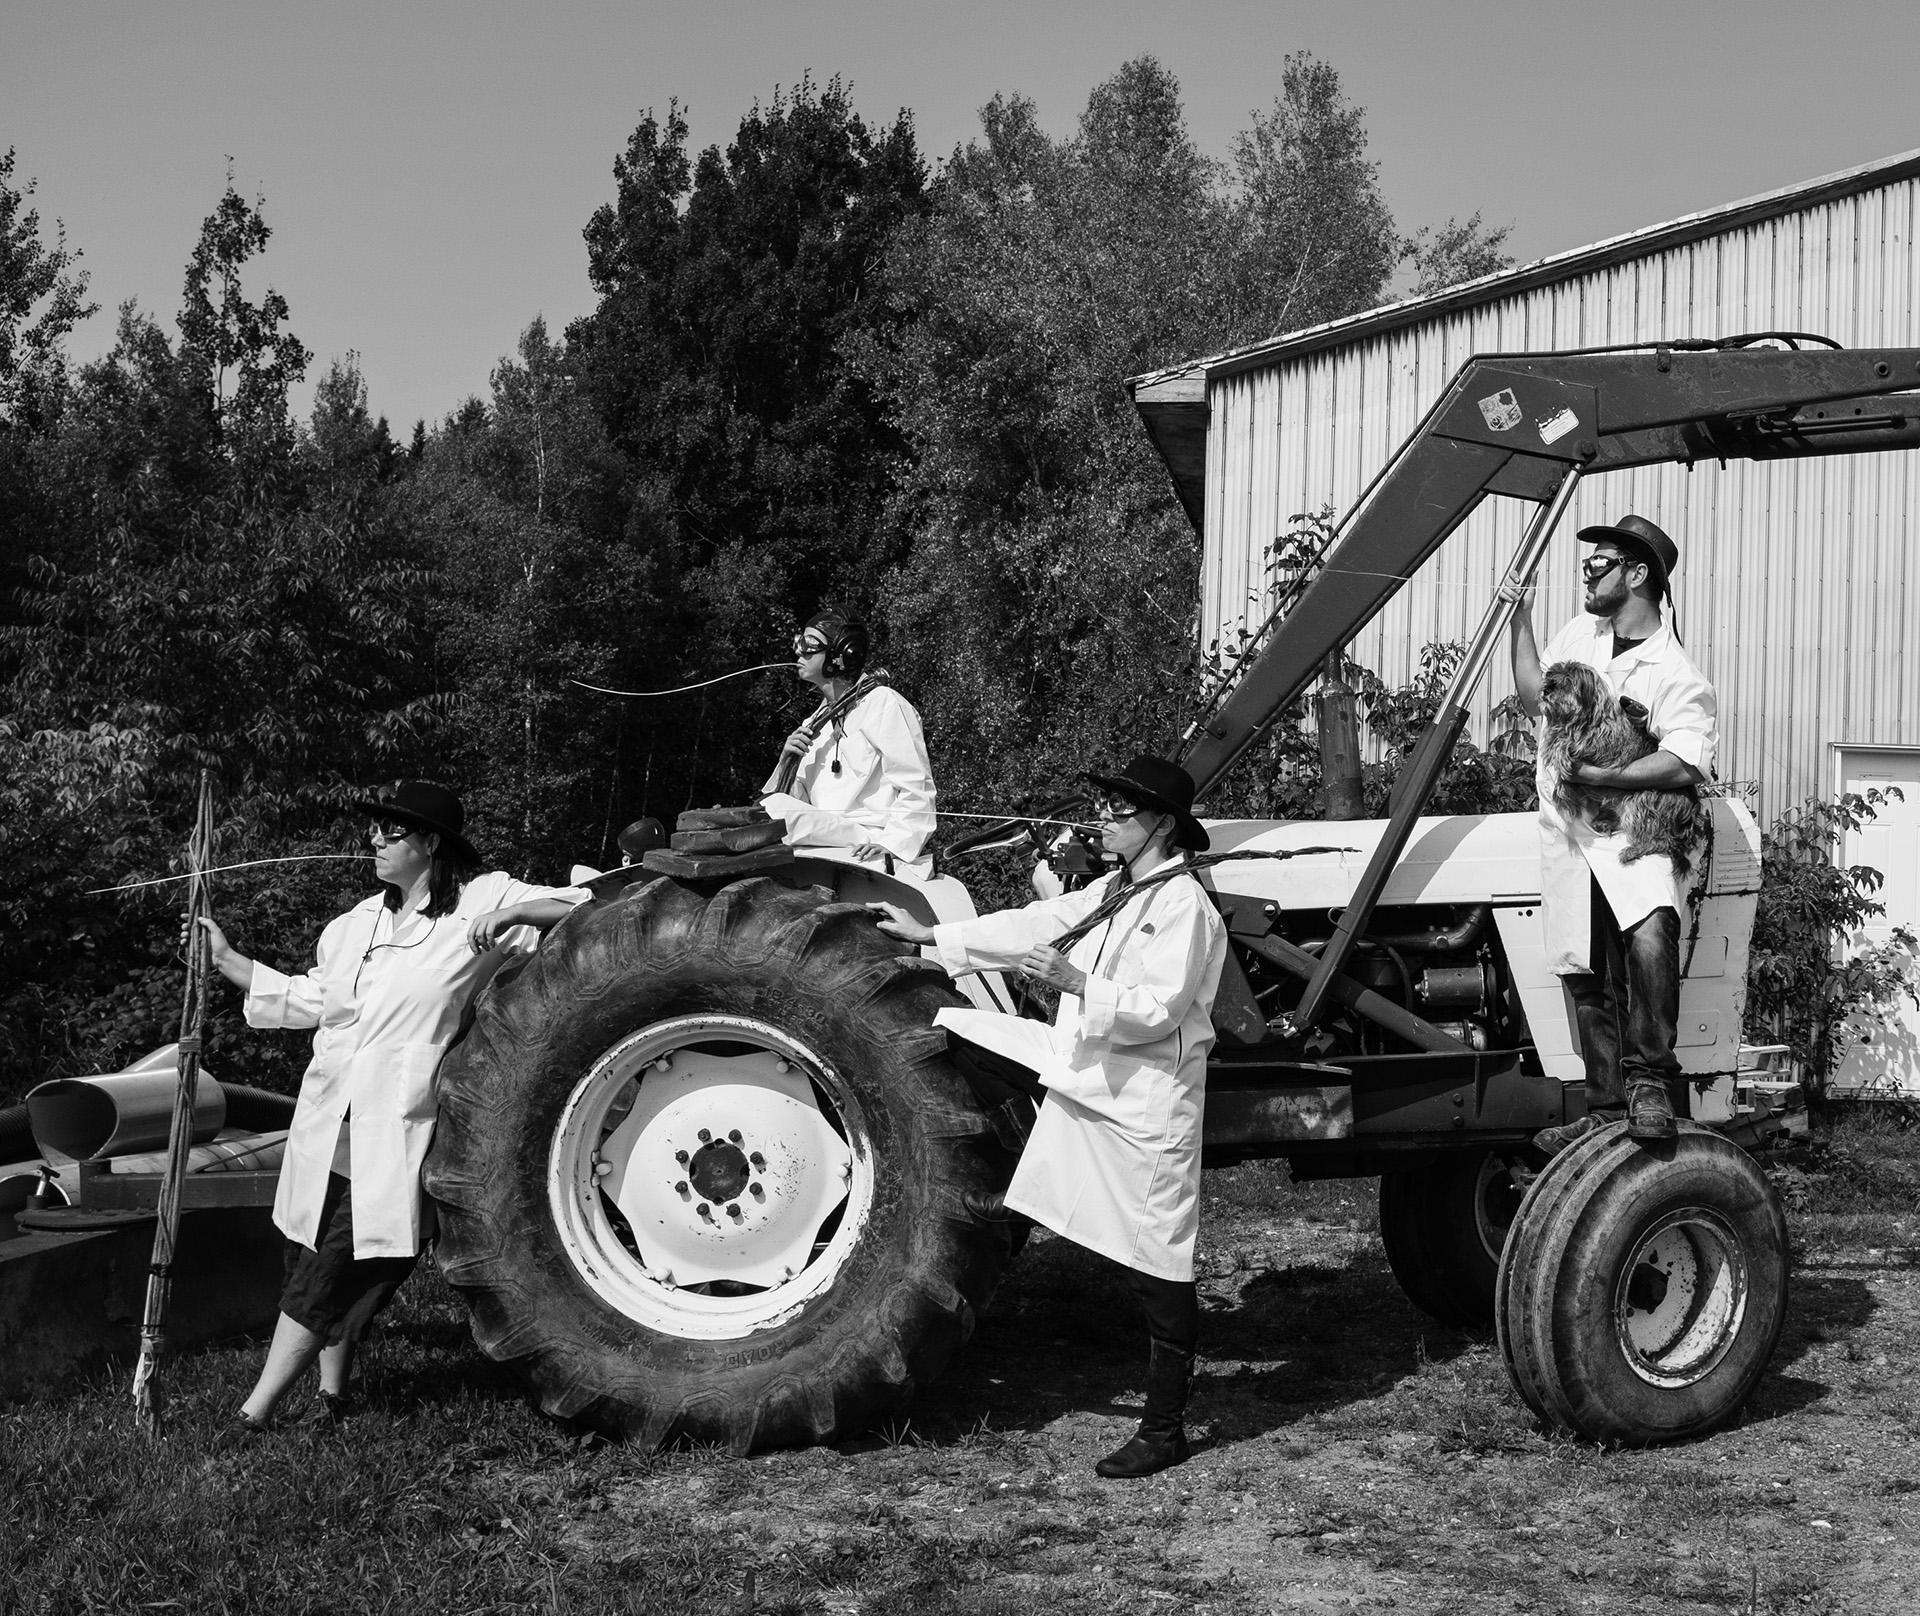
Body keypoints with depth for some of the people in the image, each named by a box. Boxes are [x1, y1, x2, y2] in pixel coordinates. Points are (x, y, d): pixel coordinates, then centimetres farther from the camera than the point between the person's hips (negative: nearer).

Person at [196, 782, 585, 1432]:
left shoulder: (479, 903, -3)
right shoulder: (356, 925, 16)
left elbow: (582, 911, -8)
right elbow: (306, 999, 23)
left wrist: (512, 913, -24)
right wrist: (225, 959, 21)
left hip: (396, 1138, -6)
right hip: (328, 1127, 6)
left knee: (329, 1280, -7)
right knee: (318, 1266, 8)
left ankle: (255, 1413, -3)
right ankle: (332, 1389, 24)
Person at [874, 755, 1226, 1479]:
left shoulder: (1184, 906, -15)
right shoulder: (1110, 893, 12)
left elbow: (1158, 1009, -22)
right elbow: (1031, 927, 14)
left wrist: (1077, 984, -31)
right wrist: (931, 936, 14)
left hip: (1145, 1101, -9)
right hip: (1079, 1066, 9)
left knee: (1157, 1271, -2)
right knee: (956, 1032, 5)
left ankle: (1164, 1430, 9)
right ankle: (1007, 1181, 15)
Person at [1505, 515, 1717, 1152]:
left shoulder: (1675, 674, -10)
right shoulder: (1581, 633, 11)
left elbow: (1686, 764, -23)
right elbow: (1536, 699, 26)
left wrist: (1597, 773, -25)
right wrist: (1520, 620, 18)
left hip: (1634, 830, -6)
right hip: (1568, 833, 6)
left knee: (1650, 934, -33)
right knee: (1589, 979, 9)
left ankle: (1651, 1082, -22)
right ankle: (1607, 1109, 19)